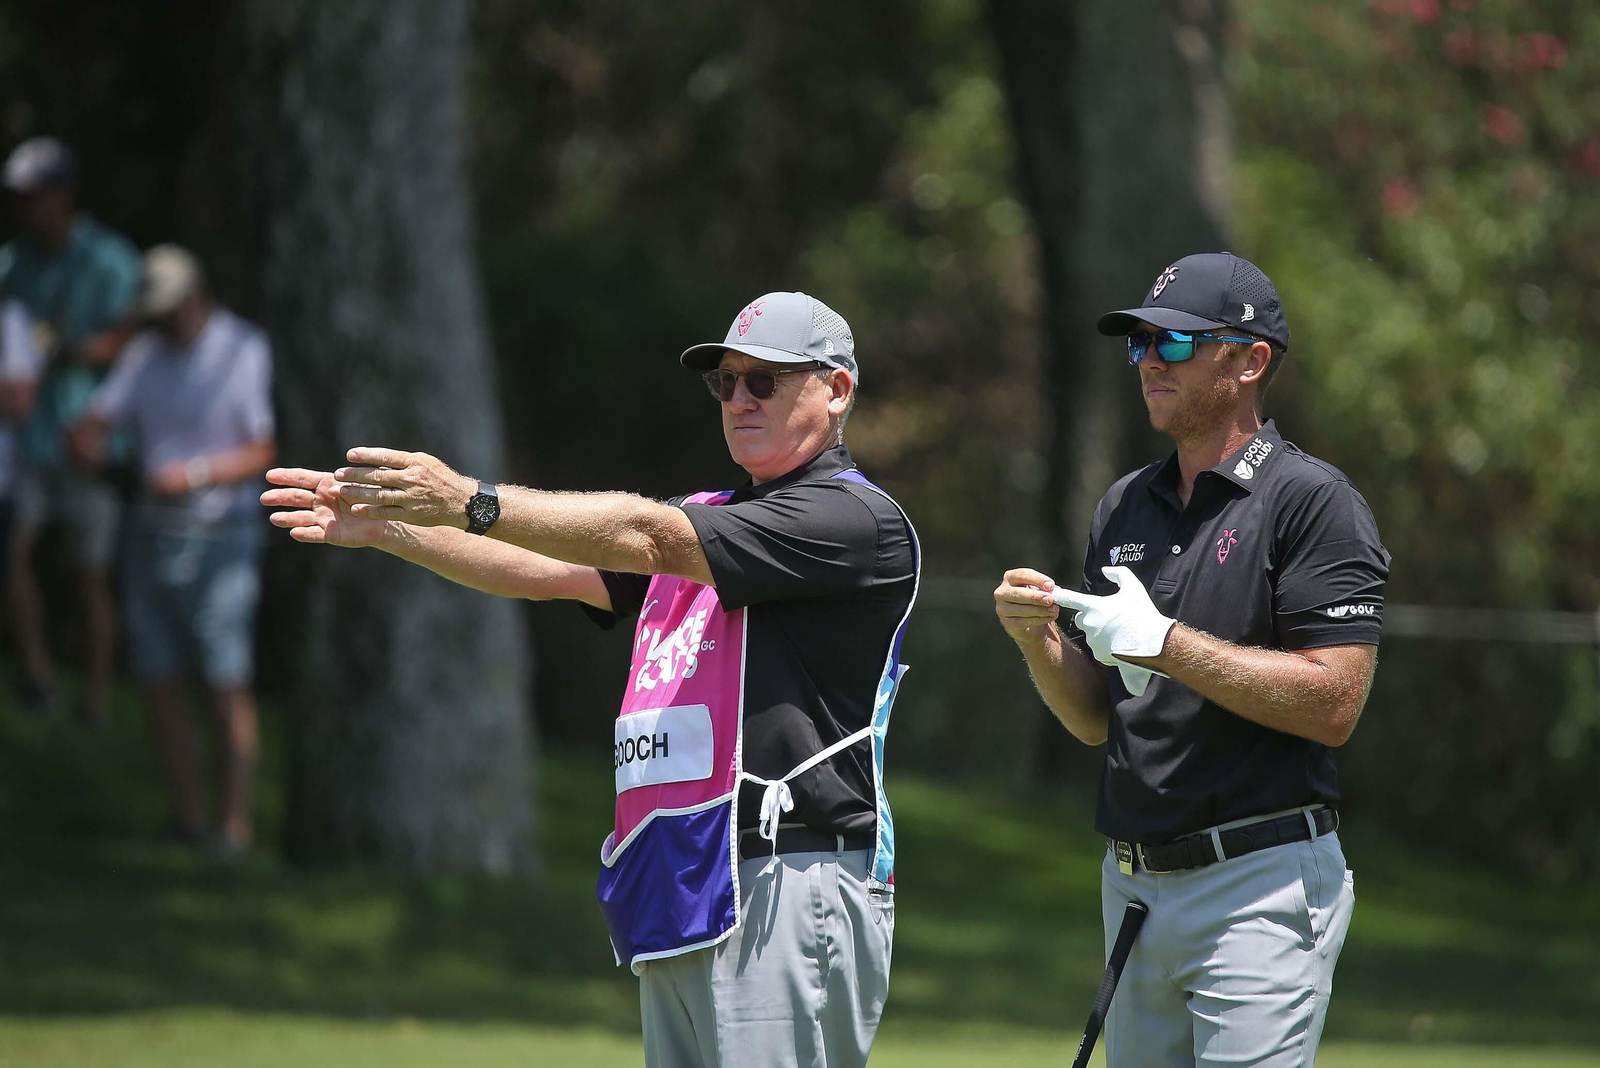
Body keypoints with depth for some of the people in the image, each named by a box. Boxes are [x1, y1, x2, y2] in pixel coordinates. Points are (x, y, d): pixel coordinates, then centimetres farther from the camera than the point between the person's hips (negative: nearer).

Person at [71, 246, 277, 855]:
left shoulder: (247, 353, -8)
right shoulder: (146, 354, 10)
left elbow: (270, 451, -14)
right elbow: (97, 421, 7)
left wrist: (196, 473, -26)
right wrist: (87, 440, -17)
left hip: (220, 535, -6)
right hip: (153, 531, 6)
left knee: (227, 683, -10)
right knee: (156, 681, 4)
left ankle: (235, 823, -6)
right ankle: (189, 821, 11)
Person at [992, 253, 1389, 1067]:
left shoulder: (1314, 502, -7)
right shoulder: (1125, 506, 15)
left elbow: (1332, 705, -16)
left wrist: (1166, 642, -17)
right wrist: (1037, 639, -3)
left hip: (1263, 884, -8)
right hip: (1135, 886, 8)